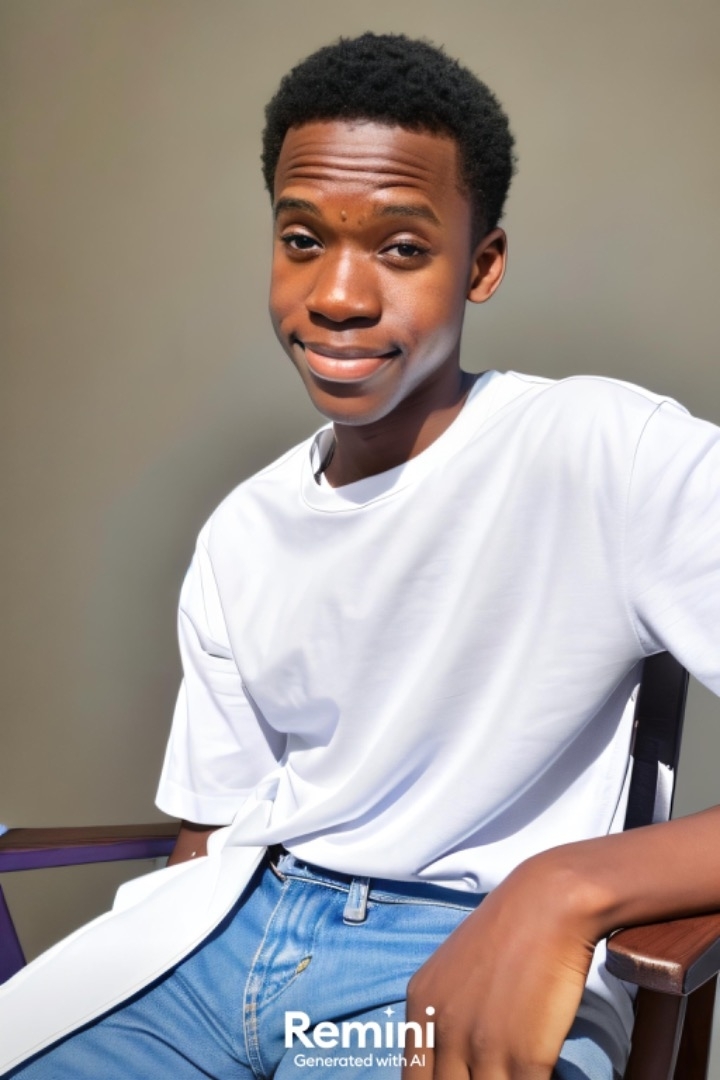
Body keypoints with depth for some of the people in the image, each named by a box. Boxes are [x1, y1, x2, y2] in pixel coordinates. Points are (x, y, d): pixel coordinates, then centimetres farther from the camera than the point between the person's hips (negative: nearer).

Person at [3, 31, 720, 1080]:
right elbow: (211, 835, 11)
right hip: (236, 935, 4)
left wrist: (567, 885, -30)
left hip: (480, 969, -3)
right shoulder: (239, 535, 7)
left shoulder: (614, 454, -14)